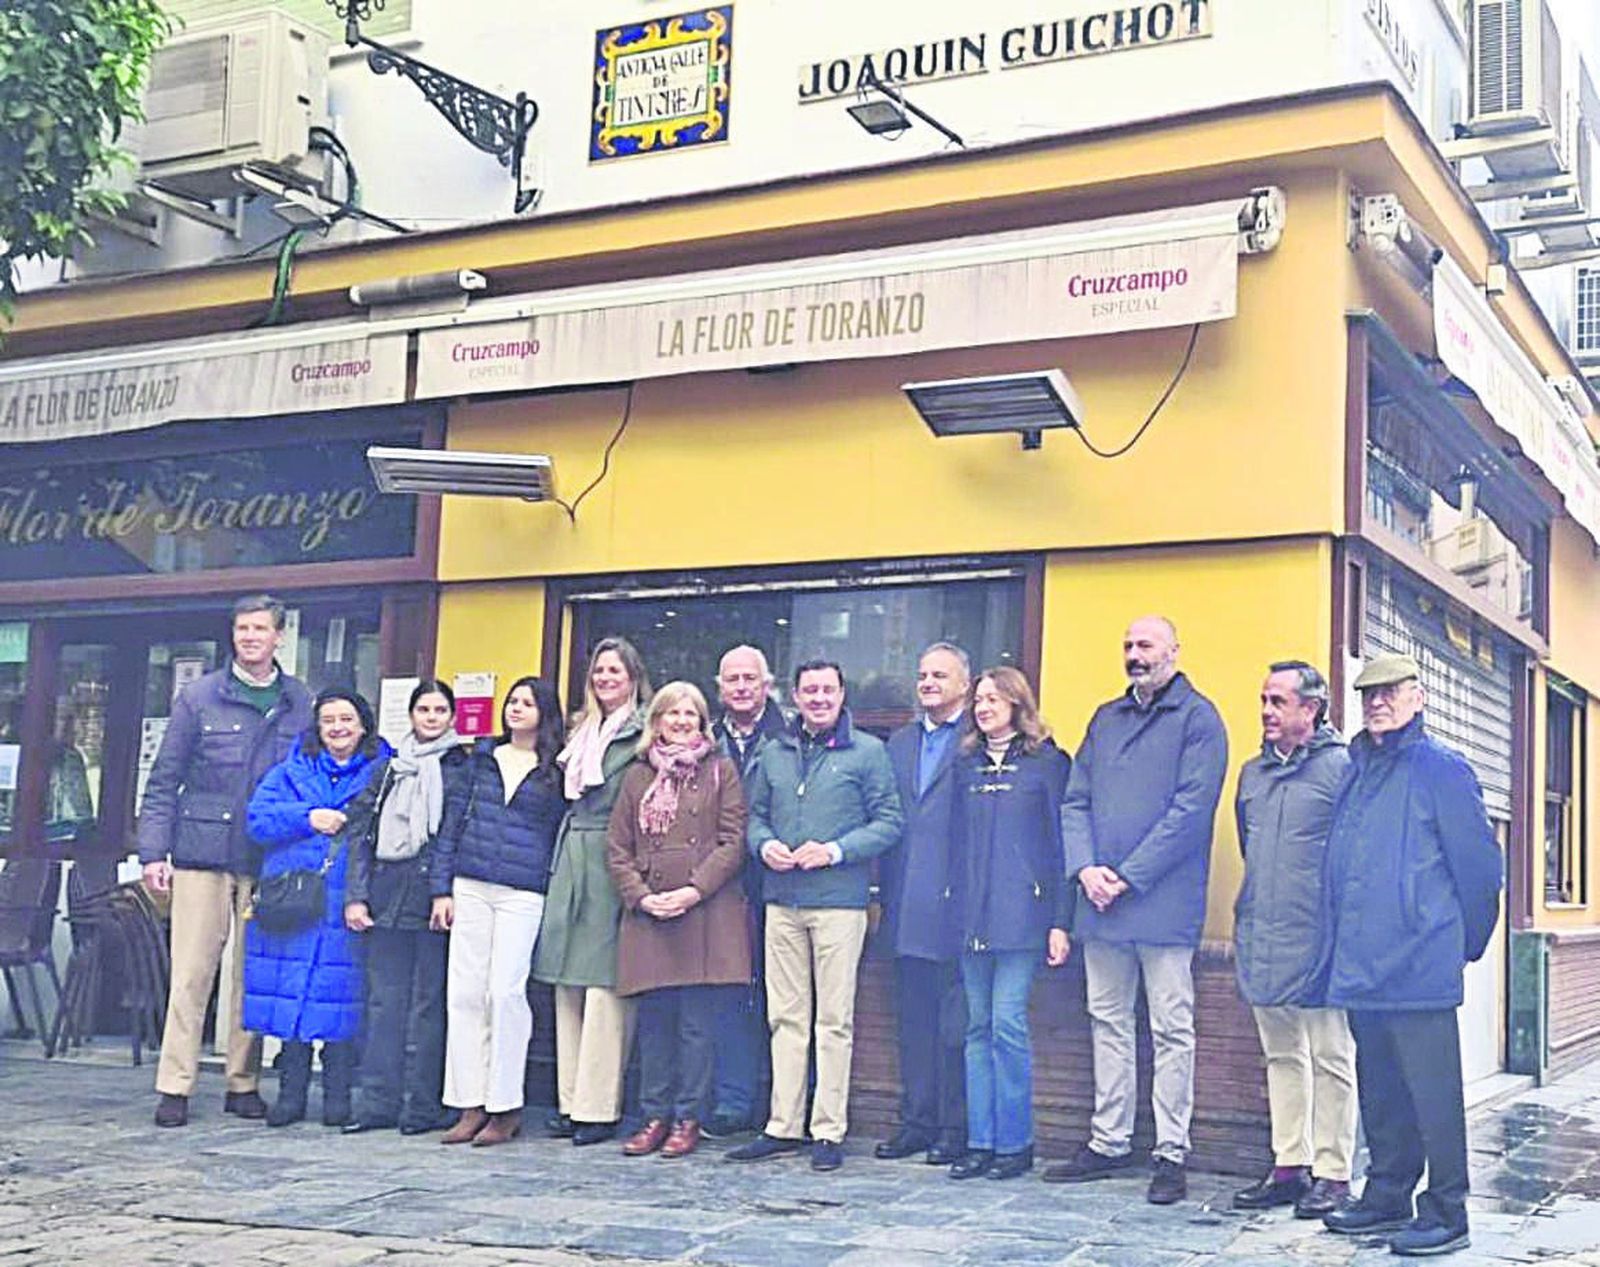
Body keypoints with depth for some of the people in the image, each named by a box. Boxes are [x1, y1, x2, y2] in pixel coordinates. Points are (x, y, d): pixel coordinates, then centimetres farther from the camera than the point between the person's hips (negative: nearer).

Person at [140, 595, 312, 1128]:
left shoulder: (301, 705, 7)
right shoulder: (198, 698, 3)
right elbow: (163, 781, 4)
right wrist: (154, 852, -4)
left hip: (269, 862, 2)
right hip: (203, 854, -1)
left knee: (255, 975, 6)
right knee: (191, 973, -1)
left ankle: (244, 1083, 15)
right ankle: (174, 1086, 5)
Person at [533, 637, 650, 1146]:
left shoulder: (646, 733, -4)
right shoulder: (582, 732, 19)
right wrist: (561, 858, 16)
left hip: (614, 864, -7)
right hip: (571, 857, 8)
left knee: (604, 984, -7)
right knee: (567, 984, 7)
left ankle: (599, 1107, -2)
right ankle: (570, 1100, 13)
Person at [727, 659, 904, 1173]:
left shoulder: (867, 753, 2)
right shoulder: (775, 754, 15)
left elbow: (890, 821, -2)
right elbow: (756, 815, 19)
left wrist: (836, 851, -12)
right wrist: (764, 844, -3)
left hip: (839, 901, -4)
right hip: (782, 899, 4)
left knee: (833, 1020, -1)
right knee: (785, 1017, 7)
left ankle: (829, 1131, 5)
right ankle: (783, 1126, 13)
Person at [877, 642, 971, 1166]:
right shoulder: (899, 743, 17)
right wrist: (887, 891, 12)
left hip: (956, 902, -7)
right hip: (909, 907, 7)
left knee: (954, 1021, -1)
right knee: (913, 1020, 11)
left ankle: (955, 1128, 7)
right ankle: (917, 1121, 19)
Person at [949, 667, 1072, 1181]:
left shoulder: (1047, 763, 1)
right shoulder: (968, 765, 15)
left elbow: (1061, 843, -2)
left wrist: (1060, 921, -7)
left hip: (1021, 916, -5)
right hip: (971, 916, 5)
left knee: (1008, 1026, -8)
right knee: (979, 1028, 6)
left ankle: (1015, 1143, 3)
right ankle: (980, 1142, 11)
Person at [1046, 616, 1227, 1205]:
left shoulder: (1198, 718, -3)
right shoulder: (1106, 718, 17)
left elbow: (1190, 810, -12)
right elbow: (1075, 801, 13)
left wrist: (1128, 877, -14)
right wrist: (1085, 868, -4)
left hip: (1163, 902, -6)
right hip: (1101, 902, 6)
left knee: (1171, 1030, 0)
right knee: (1108, 1021, 12)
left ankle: (1171, 1154, 6)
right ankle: (1107, 1142, 20)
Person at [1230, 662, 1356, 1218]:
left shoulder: (1341, 766, -7)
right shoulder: (1253, 772, 15)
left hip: (1318, 938, -7)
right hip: (1261, 938, 7)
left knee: (1329, 1057, 1)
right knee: (1282, 1056, 13)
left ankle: (1332, 1172, 7)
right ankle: (1289, 1166, 20)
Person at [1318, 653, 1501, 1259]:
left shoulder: (1441, 768, -7)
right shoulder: (1355, 771, 14)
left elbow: (1480, 862, -5)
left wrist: (1467, 942, 2)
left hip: (1418, 965, -7)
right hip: (1360, 964, 7)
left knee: (1431, 1090, -2)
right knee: (1379, 1089, 16)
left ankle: (1446, 1215, 6)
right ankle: (1386, 1196, 26)